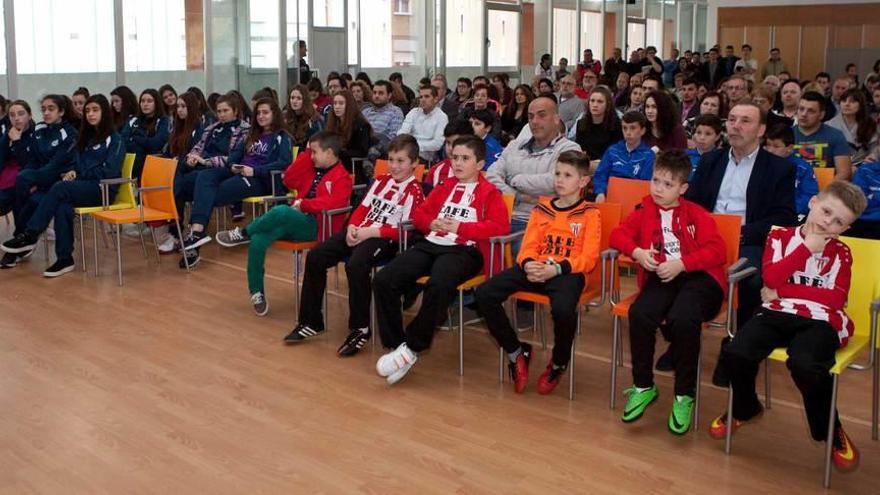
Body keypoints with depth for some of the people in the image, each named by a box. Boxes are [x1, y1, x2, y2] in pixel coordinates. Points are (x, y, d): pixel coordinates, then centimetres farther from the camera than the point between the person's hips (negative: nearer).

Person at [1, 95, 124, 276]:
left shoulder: (114, 139, 1)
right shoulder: (85, 137, 22)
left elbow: (109, 171, -8)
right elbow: (76, 164, 23)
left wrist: (79, 174, -7)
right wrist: (72, 172, -1)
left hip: (103, 189, -5)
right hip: (82, 187, 5)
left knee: (60, 188, -31)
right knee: (63, 205, -31)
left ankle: (30, 235, -27)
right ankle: (64, 258, -36)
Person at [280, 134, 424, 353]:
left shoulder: (414, 191, -4)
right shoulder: (381, 181, 18)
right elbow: (362, 208, 17)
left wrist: (370, 232, -18)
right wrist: (352, 227, -4)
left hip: (385, 238, -8)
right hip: (360, 231, 8)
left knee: (355, 265, -36)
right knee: (315, 257, -7)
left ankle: (360, 328, -19)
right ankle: (311, 321, 4)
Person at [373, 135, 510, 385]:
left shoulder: (489, 193, 7)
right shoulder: (444, 188, 25)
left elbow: (501, 225, -8)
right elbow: (419, 213, 24)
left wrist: (460, 227, -12)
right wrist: (431, 223, 0)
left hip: (464, 250, -6)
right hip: (431, 244, 6)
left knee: (438, 286, -38)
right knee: (383, 280, -17)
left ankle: (411, 348, -22)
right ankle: (394, 344, -9)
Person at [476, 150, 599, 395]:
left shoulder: (589, 214, 4)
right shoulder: (541, 209, 18)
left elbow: (588, 258, -5)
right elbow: (529, 246, 11)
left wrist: (556, 269, -20)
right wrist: (528, 264, -13)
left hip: (567, 272, -5)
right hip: (536, 269, 5)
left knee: (563, 308, -39)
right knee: (485, 293, -18)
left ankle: (558, 363, -4)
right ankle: (516, 351, 2)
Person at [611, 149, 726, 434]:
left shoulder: (696, 215, 7)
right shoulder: (645, 211, 16)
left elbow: (717, 250, -2)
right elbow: (619, 234, 13)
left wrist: (680, 264, -15)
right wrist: (637, 252, -8)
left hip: (698, 276, -3)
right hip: (660, 277, 3)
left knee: (682, 319, -35)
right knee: (639, 314, -30)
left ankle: (685, 395, -14)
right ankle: (643, 386, -8)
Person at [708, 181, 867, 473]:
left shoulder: (840, 253, 13)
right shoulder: (780, 236, 13)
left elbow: (836, 298, -3)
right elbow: (770, 277, -3)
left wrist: (783, 290, -6)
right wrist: (806, 248, -4)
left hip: (820, 320, -2)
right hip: (778, 314, 2)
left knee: (804, 365, -33)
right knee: (737, 352, -24)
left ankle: (830, 431, -4)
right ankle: (744, 408, 10)